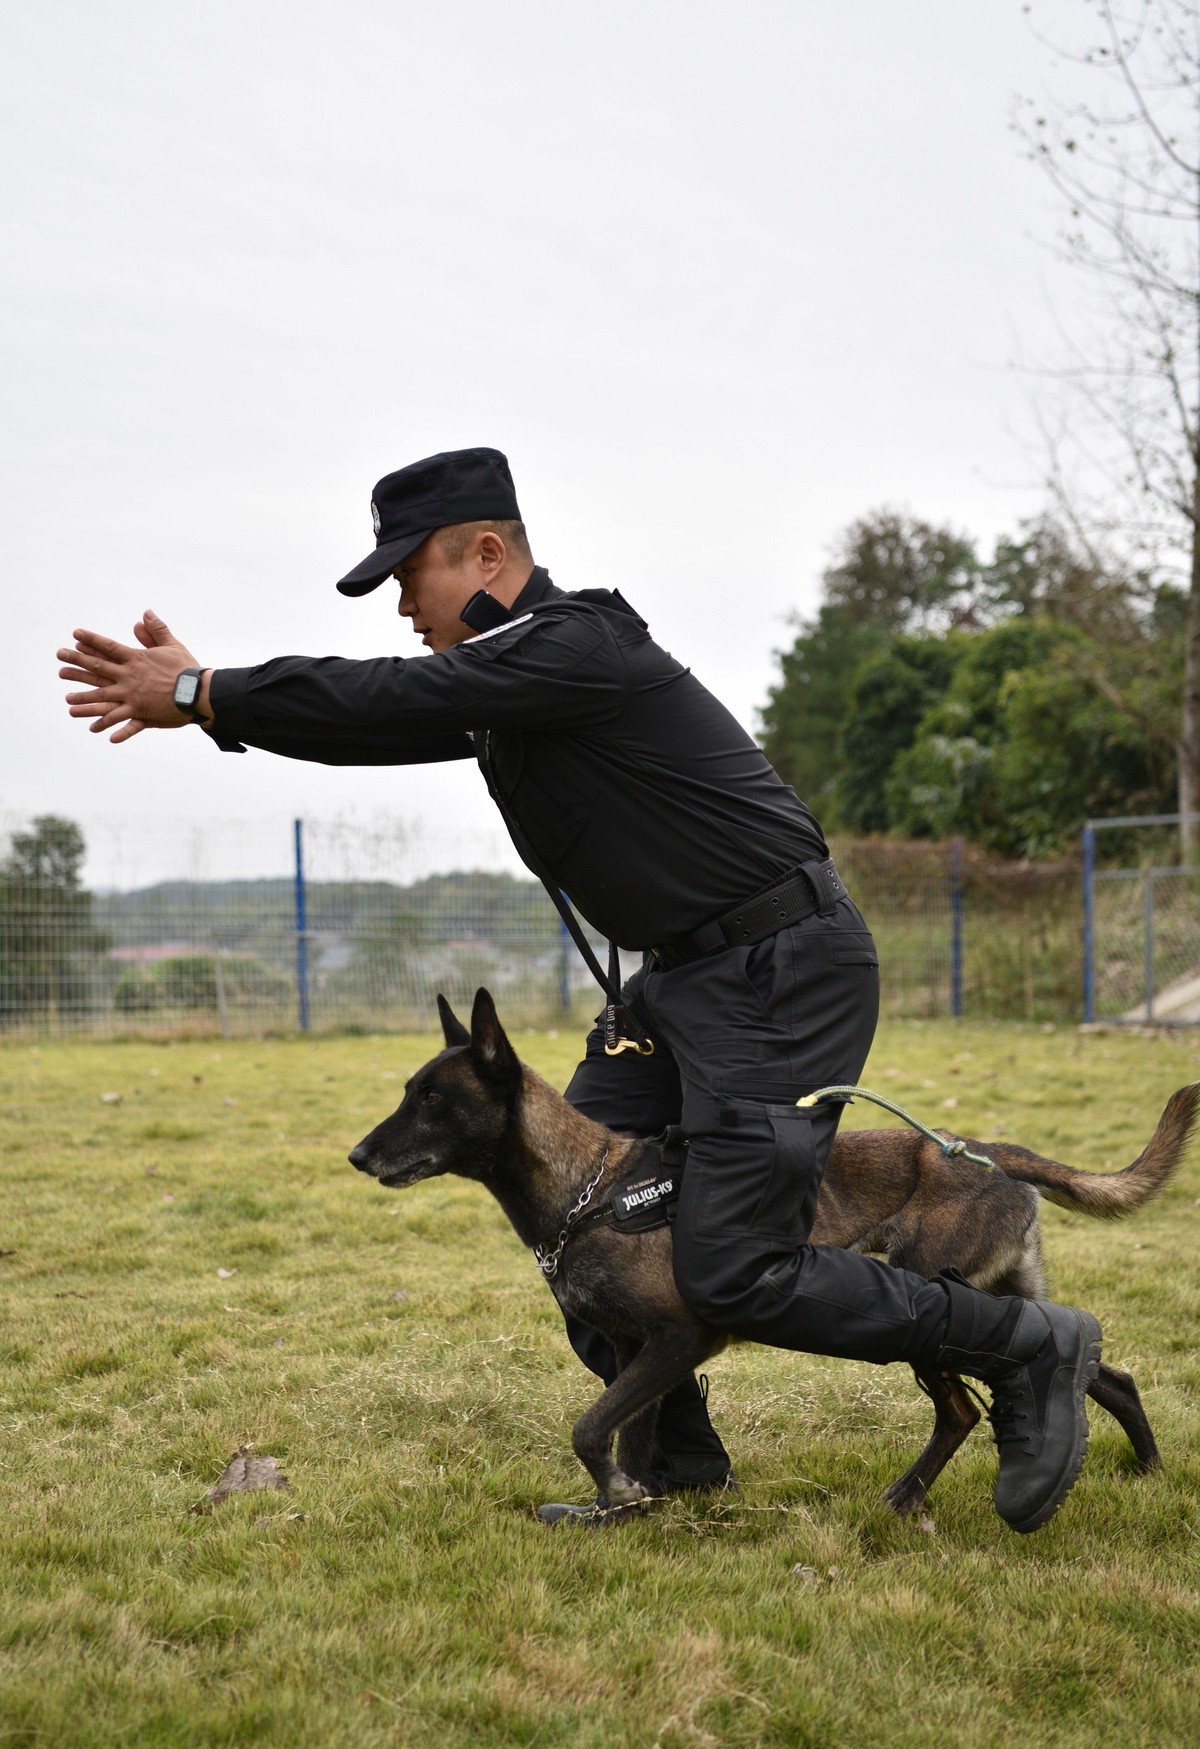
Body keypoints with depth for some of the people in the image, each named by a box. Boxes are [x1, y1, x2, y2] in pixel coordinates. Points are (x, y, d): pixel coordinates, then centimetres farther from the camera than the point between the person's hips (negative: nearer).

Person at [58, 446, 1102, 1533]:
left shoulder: (577, 645, -18)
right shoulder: (507, 683, 13)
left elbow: (397, 702, -23)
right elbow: (397, 720, 14)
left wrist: (204, 697, -15)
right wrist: (207, 698, 5)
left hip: (783, 971, -10)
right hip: (683, 974, 10)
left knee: (730, 1273, -12)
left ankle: (1029, 1348, 0)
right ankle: (673, 1463, 22)